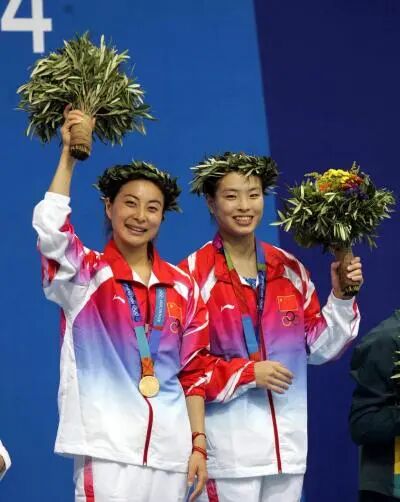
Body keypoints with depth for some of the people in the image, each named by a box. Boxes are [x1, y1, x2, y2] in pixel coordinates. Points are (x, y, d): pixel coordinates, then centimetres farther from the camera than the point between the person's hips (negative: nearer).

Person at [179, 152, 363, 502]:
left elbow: (318, 347, 13)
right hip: (228, 445, -5)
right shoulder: (194, 274, -8)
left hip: (288, 440, 5)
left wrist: (341, 296, 1)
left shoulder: (289, 269, 10)